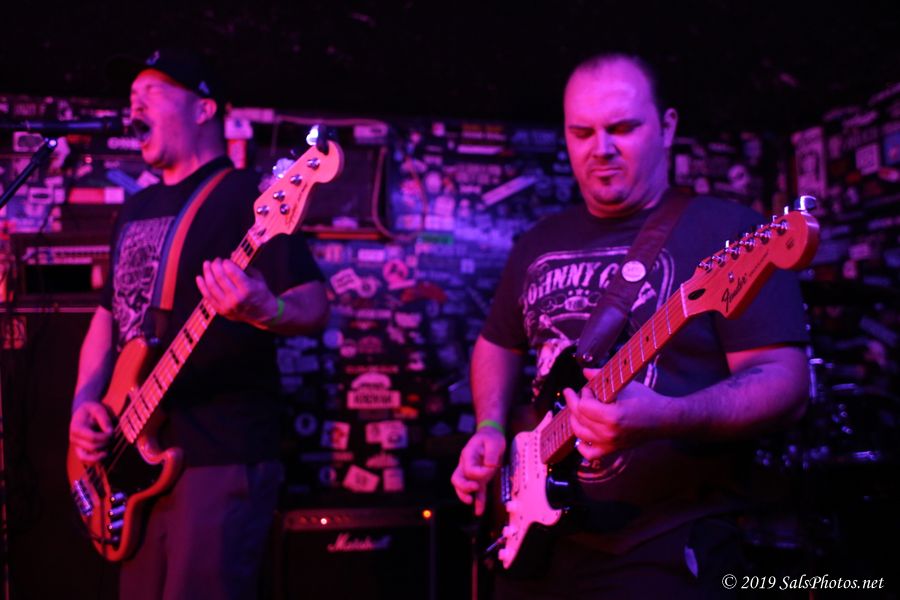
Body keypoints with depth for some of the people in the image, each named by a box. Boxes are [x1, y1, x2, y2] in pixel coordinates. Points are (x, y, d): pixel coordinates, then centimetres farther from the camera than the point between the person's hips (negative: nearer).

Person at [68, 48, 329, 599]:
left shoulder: (246, 195, -7)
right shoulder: (136, 210, 18)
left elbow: (315, 307, -14)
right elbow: (107, 316, 21)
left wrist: (266, 312, -36)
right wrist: (84, 404, 5)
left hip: (222, 455, -8)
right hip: (138, 455, 8)